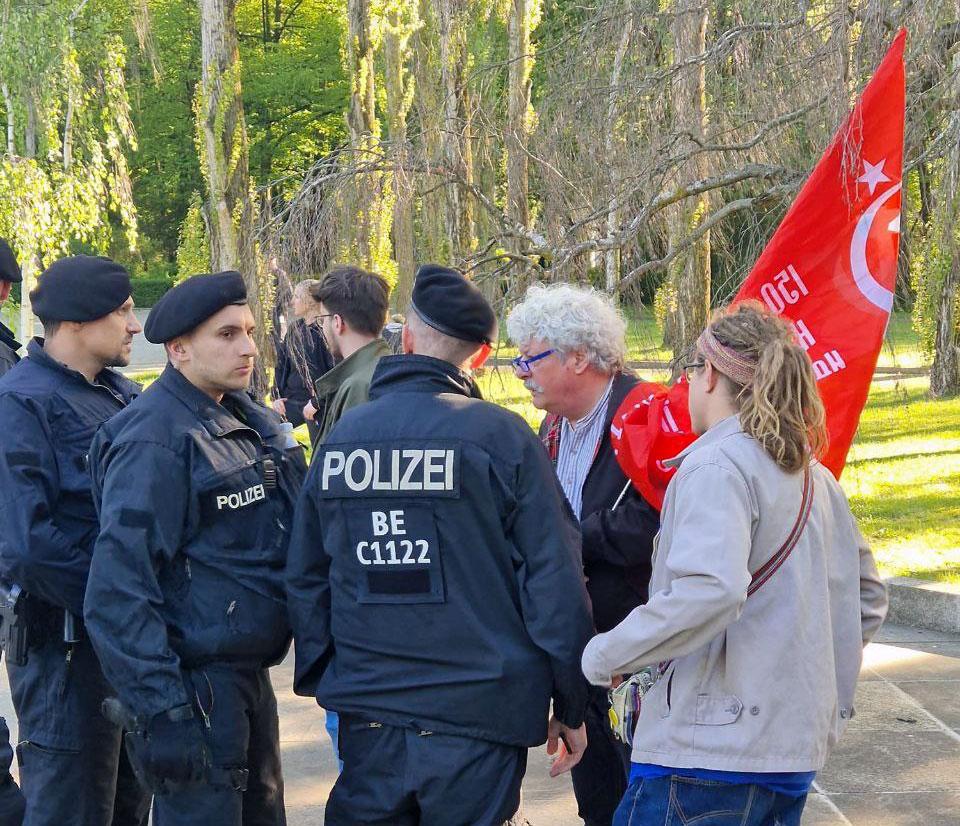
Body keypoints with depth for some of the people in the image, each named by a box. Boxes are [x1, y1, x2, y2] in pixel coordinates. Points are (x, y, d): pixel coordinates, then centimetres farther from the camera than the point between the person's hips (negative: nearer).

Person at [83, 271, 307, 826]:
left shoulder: (252, 420, 9)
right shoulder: (154, 438, -18)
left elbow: (295, 529, 23)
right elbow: (119, 588, -23)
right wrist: (161, 712, -26)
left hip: (250, 673, 9)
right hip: (197, 688, -9)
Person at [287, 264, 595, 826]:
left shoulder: (341, 439, 3)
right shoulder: (502, 437, -8)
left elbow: (306, 580, 9)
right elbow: (555, 584, -9)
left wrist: (322, 683, 20)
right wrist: (571, 706, 1)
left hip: (368, 724, 3)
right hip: (477, 717, -3)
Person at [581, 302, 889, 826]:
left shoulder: (717, 464, -13)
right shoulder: (813, 476, 14)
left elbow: (708, 592, -29)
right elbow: (866, 597, 23)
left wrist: (604, 656, -18)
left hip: (710, 747, -9)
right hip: (795, 749, 9)